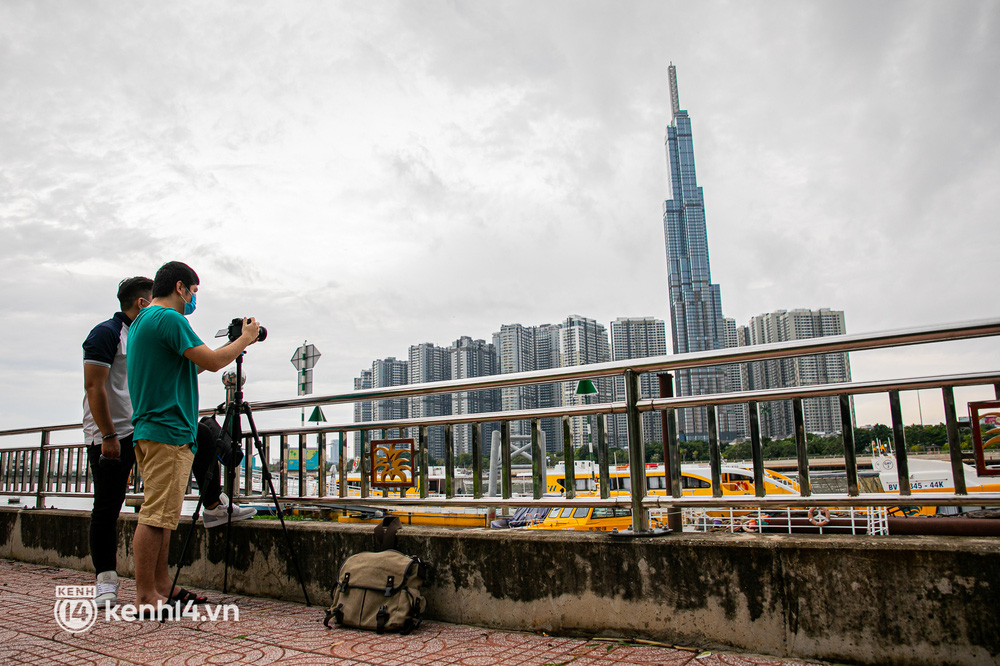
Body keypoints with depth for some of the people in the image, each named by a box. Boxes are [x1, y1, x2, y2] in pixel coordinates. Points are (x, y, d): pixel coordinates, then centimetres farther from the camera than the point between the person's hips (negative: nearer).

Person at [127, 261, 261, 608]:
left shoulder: (140, 321, 21)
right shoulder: (170, 319, -12)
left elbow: (190, 365, 25)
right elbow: (211, 362, -16)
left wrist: (232, 346, 23)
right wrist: (245, 338, 0)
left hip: (149, 431, 11)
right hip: (168, 431, -11)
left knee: (162, 514, 13)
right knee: (157, 515, -7)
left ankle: (162, 587, 19)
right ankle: (146, 597, -3)